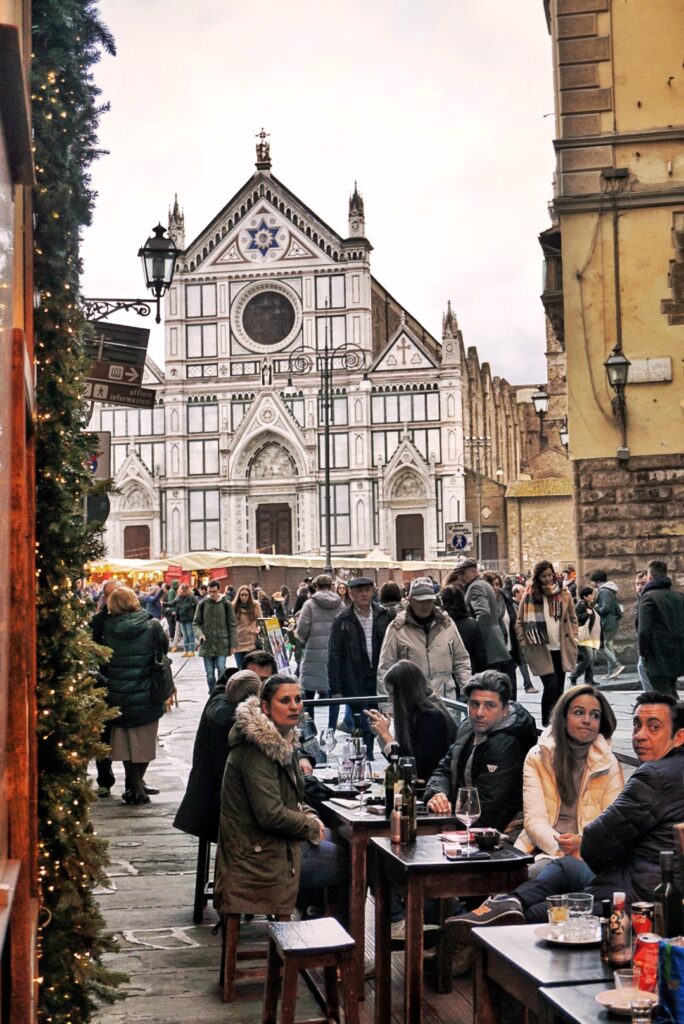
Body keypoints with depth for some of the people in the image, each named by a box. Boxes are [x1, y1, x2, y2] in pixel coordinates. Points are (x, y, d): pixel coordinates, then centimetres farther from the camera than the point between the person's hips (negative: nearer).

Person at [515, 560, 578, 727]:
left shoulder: (564, 594, 7)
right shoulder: (530, 596, -2)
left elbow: (573, 619, 15)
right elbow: (520, 622, 3)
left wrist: (573, 639, 7)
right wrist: (524, 644, -3)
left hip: (562, 649, 3)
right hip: (540, 649, -3)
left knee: (559, 687, 8)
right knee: (551, 685, -12)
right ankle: (546, 723, 0)